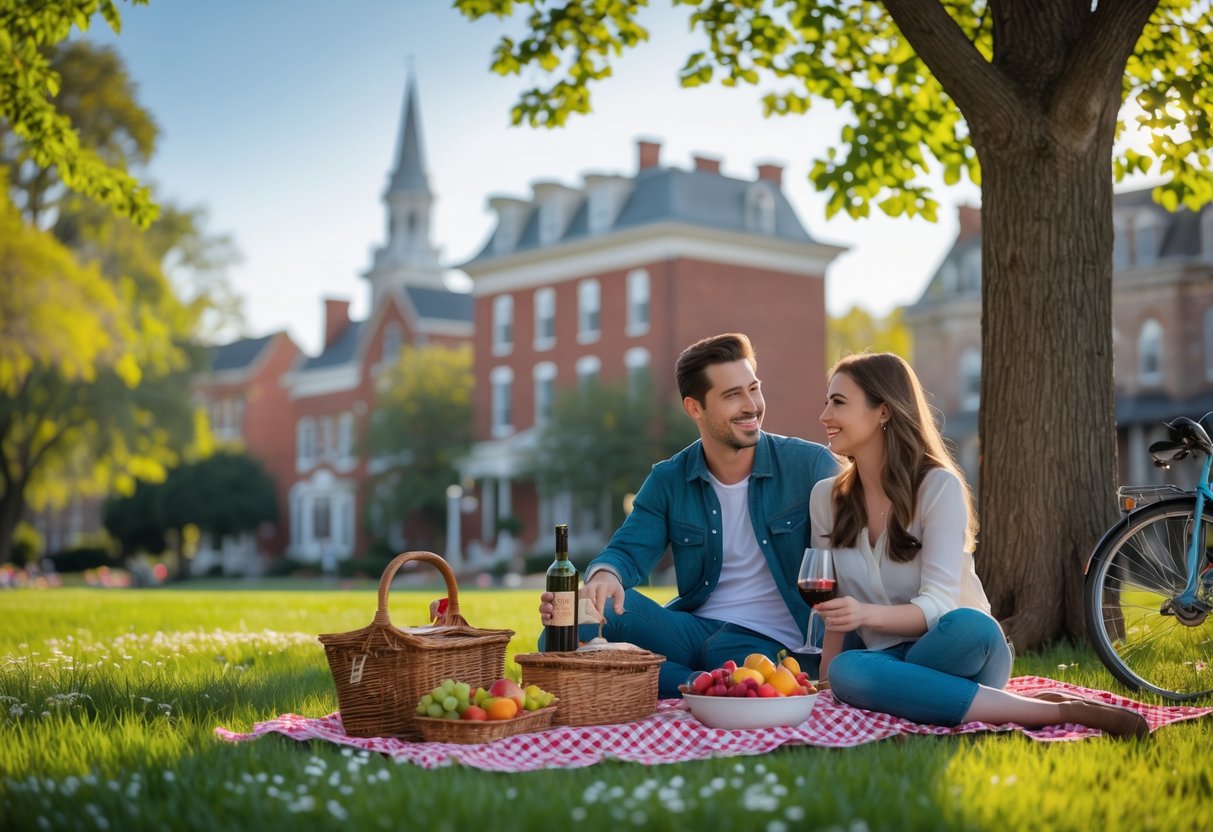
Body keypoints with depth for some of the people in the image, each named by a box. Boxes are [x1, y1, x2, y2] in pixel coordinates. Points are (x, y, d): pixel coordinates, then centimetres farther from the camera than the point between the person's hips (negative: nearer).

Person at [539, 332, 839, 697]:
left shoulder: (810, 465, -3)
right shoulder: (669, 481, 8)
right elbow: (628, 550, -1)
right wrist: (605, 575, -29)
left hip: (772, 645, -4)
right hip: (695, 628, 4)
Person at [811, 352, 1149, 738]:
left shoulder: (939, 487, -10)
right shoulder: (826, 497, 6)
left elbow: (936, 604, -19)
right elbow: (834, 606, 11)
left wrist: (868, 614, -36)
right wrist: (825, 678, -2)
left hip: (949, 651, -4)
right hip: (885, 659, 5)